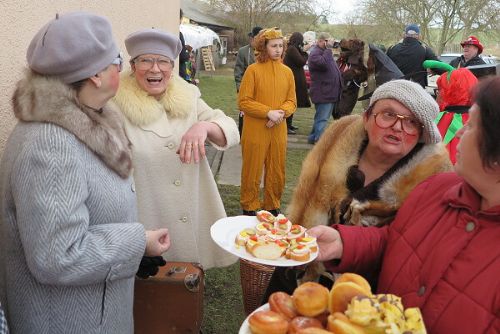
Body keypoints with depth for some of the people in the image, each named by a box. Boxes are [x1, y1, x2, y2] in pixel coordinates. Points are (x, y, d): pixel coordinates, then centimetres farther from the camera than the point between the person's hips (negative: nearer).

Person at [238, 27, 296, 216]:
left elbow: (291, 101, 8)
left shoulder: (287, 72, 5)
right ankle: (249, 207, 23)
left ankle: (272, 206, 30)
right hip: (255, 129, -4)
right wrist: (268, 112, -18)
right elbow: (244, 101, -10)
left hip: (278, 130, 4)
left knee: (277, 171, 12)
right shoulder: (253, 70, -7)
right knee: (252, 171, 6)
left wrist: (281, 112, -13)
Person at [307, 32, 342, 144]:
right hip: (323, 93, -10)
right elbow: (323, 64, -32)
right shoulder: (315, 53, -12)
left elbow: (332, 68, 27)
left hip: (330, 92, 10)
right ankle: (319, 140, -6)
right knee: (322, 118, -9)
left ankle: (313, 138, 25)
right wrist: (328, 51, -21)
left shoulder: (325, 52, 20)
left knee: (321, 117, 16)